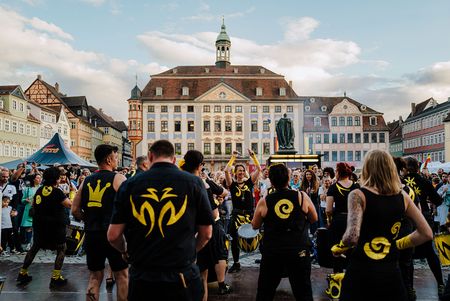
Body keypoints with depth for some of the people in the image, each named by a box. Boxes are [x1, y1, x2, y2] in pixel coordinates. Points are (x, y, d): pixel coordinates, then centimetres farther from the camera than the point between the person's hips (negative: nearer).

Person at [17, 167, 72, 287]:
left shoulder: (39, 190, 4)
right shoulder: (57, 192, -15)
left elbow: (33, 205, 16)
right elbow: (69, 204, -17)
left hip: (39, 224, 7)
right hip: (54, 225, -7)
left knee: (35, 247, 22)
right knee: (61, 249, 5)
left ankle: (22, 274, 26)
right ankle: (55, 277, -2)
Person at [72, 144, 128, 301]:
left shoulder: (86, 181, 7)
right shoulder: (118, 178, -7)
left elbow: (75, 210, 6)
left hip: (91, 235, 5)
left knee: (94, 277, 16)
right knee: (122, 275, 11)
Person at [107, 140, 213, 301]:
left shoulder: (129, 184, -4)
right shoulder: (193, 182, -5)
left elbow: (113, 236, -2)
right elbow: (206, 234, 0)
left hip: (141, 278, 1)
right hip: (182, 277, -1)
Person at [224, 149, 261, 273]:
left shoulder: (249, 182, 6)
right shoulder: (232, 184, 2)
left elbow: (259, 169, -1)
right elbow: (226, 171, -13)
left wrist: (253, 156, -4)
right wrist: (233, 157, -9)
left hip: (250, 214, 0)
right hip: (236, 215, 0)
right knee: (235, 239, 5)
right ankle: (236, 263, 18)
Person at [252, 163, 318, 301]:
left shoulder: (264, 202, -5)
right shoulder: (302, 196, -5)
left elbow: (255, 226, 9)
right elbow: (314, 219, 9)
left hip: (272, 252, 0)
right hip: (299, 250, 0)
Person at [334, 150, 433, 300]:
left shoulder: (358, 195, -12)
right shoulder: (402, 196, 2)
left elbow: (352, 236, -25)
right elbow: (426, 233, 7)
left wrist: (340, 247, -5)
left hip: (360, 271, -3)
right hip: (391, 271, 3)